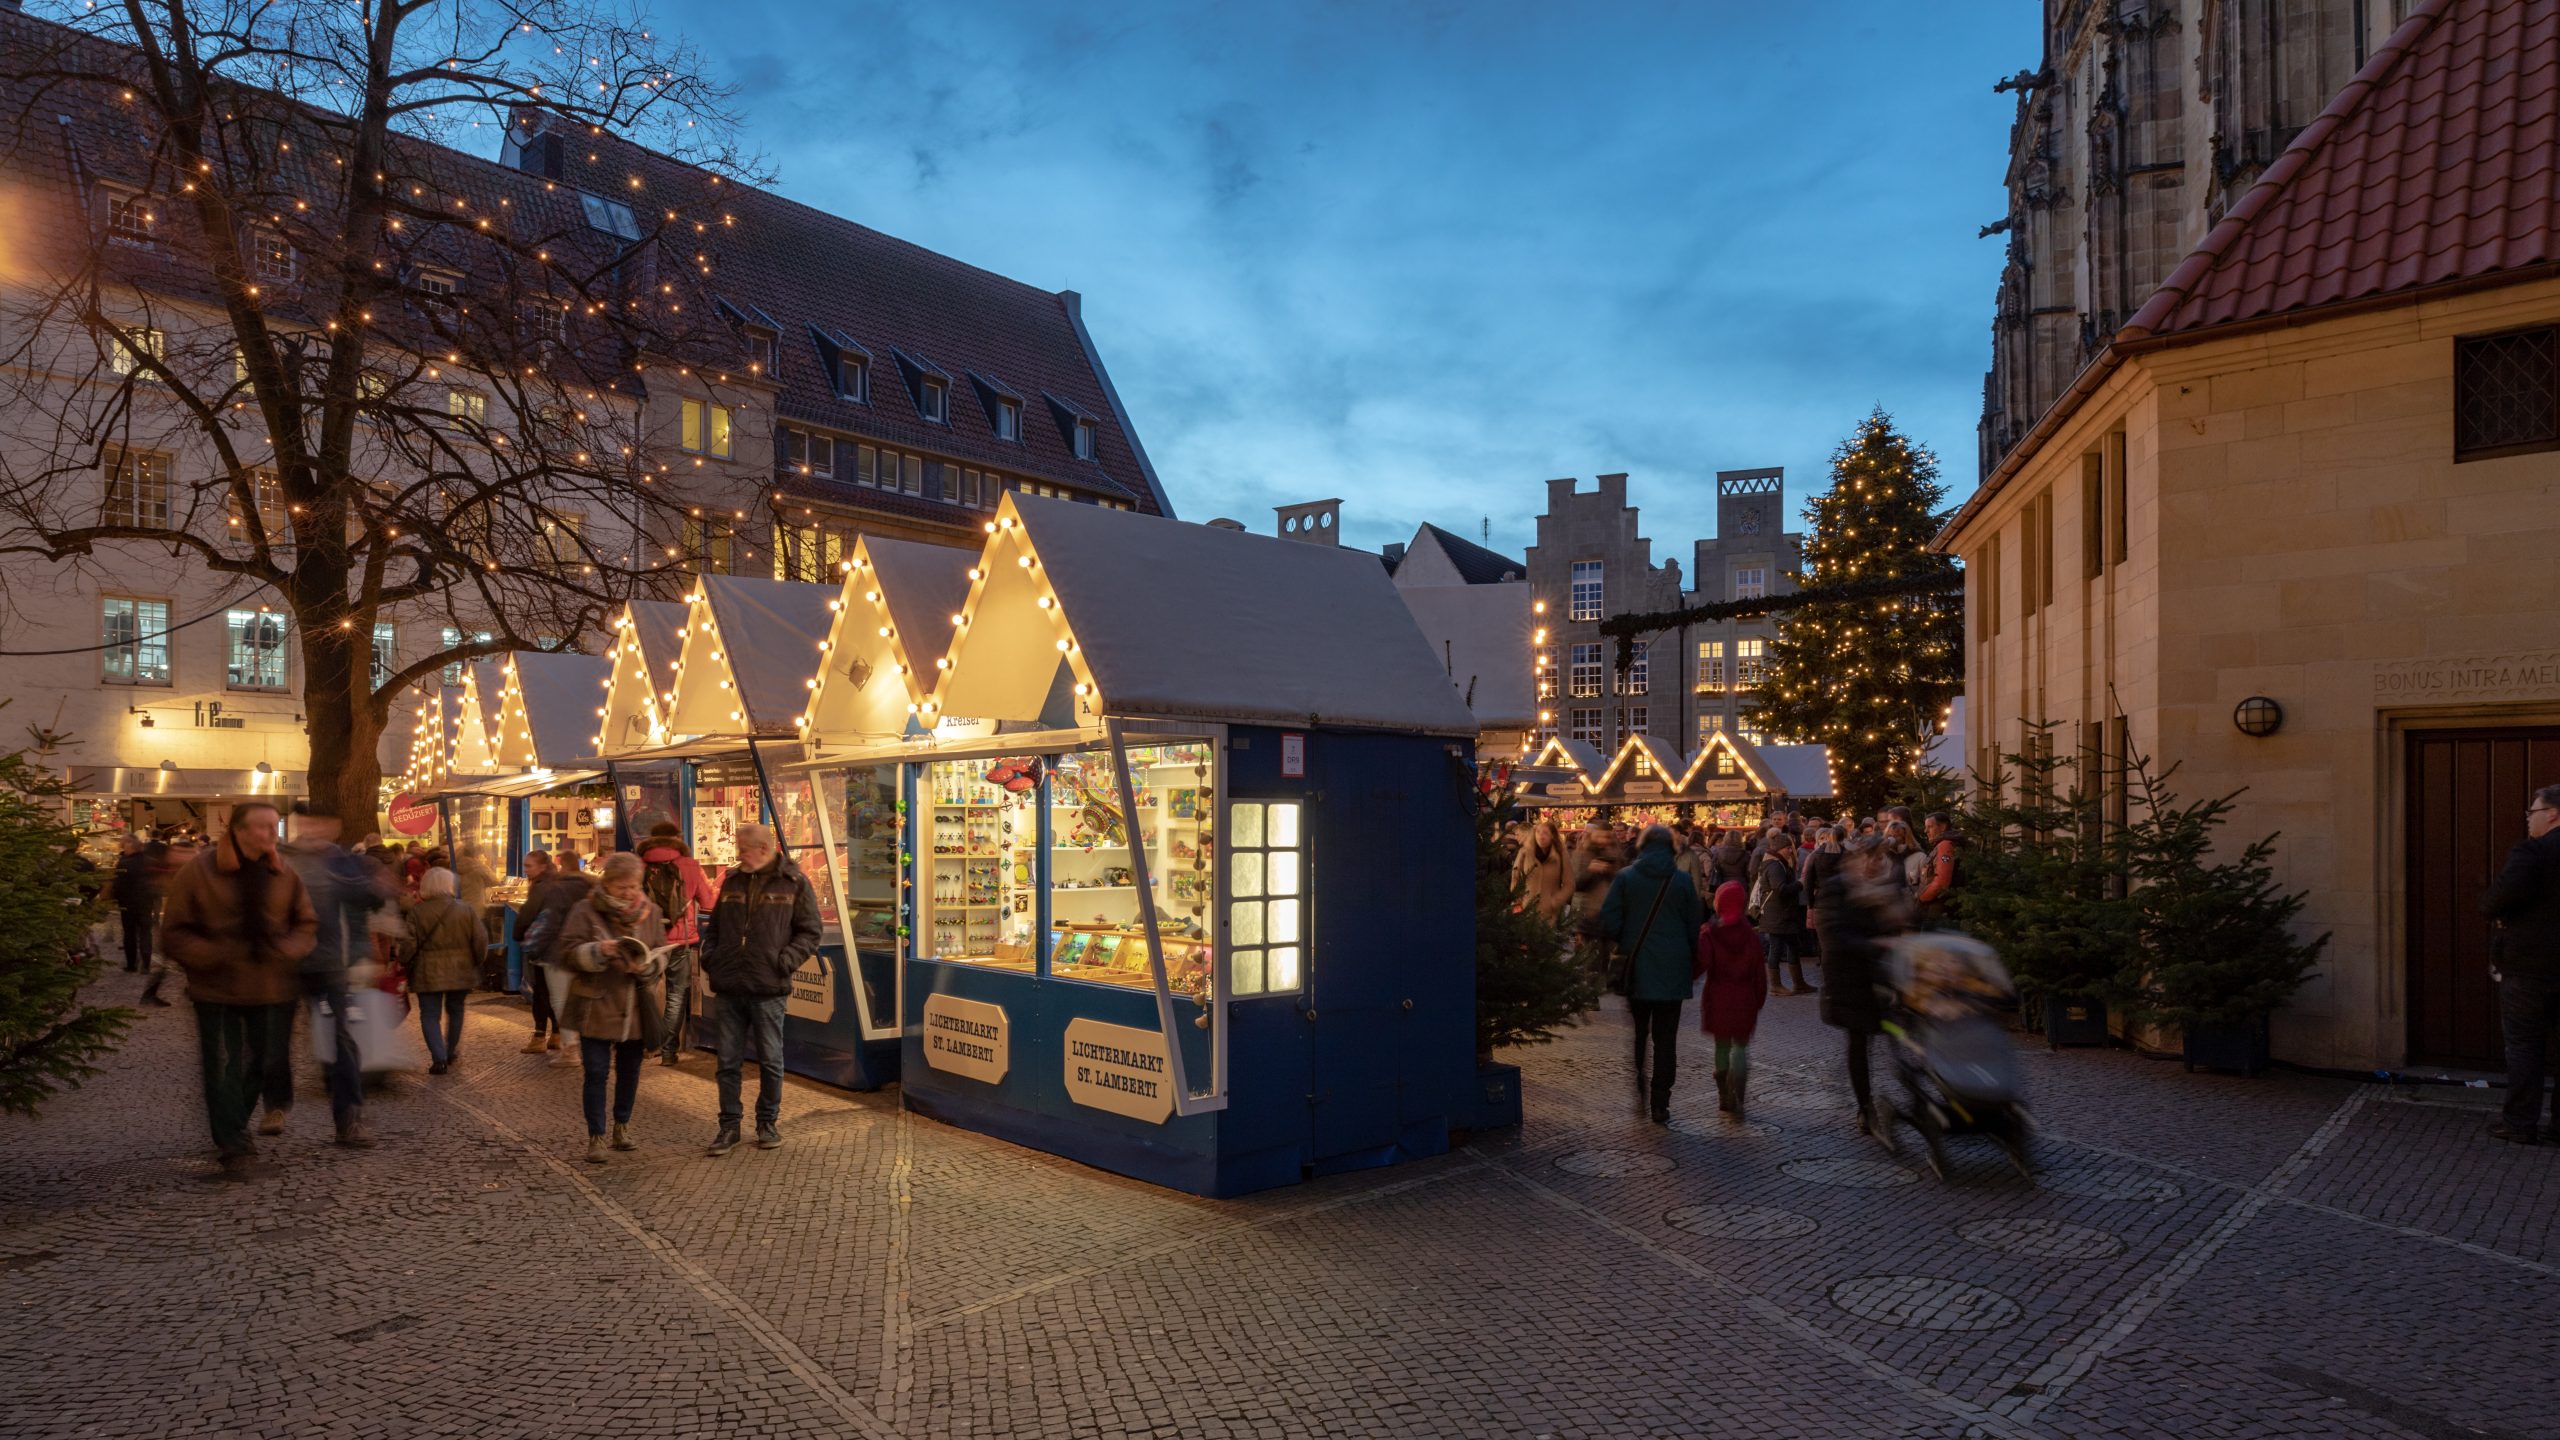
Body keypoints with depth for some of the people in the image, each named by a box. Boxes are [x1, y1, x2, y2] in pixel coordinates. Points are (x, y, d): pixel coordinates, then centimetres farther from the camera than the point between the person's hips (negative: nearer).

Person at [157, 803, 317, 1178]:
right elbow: (174, 934, -4)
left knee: (264, 1066, 11)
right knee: (222, 1069, -2)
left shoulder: (284, 876, 3)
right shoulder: (197, 872, -6)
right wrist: (215, 956, -19)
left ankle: (231, 1129, 35)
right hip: (217, 991, -3)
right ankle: (236, 1147, 8)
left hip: (272, 990, 3)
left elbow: (307, 924, 9)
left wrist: (286, 950, -11)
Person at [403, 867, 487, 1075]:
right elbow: (481, 941, -2)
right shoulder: (466, 910, -4)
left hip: (428, 974, -2)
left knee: (430, 1015, 4)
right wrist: (474, 965, 13)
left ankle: (439, 1058, -8)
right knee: (455, 1012, 20)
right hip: (459, 972, 2)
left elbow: (409, 945, -10)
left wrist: (405, 967, 6)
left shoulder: (416, 912, -8)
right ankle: (452, 1053, 30)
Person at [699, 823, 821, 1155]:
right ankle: (729, 1125, 20)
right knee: (728, 1061, 8)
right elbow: (714, 926, 21)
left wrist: (785, 960, -14)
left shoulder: (794, 884, -2)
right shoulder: (732, 881, 11)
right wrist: (709, 954, 4)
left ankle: (768, 1122, 23)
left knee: (770, 1061, 7)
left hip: (768, 990, -4)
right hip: (727, 989, 4)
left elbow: (809, 933, -2)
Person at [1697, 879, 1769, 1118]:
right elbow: (1758, 971, 0)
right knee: (1741, 1046, 8)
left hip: (1718, 998, -1)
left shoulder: (1709, 934, -10)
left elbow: (1701, 964, -19)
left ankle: (1724, 1097, 17)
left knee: (1722, 1046, 13)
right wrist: (1759, 999, 10)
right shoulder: (1750, 935, -3)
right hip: (1744, 999, 1)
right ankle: (1737, 1099, -7)